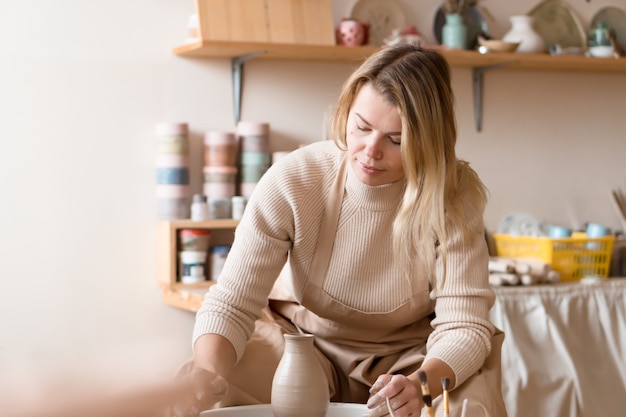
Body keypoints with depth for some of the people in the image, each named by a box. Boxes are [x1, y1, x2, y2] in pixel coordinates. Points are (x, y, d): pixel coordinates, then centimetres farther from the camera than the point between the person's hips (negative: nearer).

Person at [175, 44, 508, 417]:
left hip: (407, 357, 0)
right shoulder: (292, 180, -21)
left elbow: (463, 325, -23)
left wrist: (420, 385, -45)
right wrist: (208, 370, -42)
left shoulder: (455, 196, -20)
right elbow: (231, 302, -21)